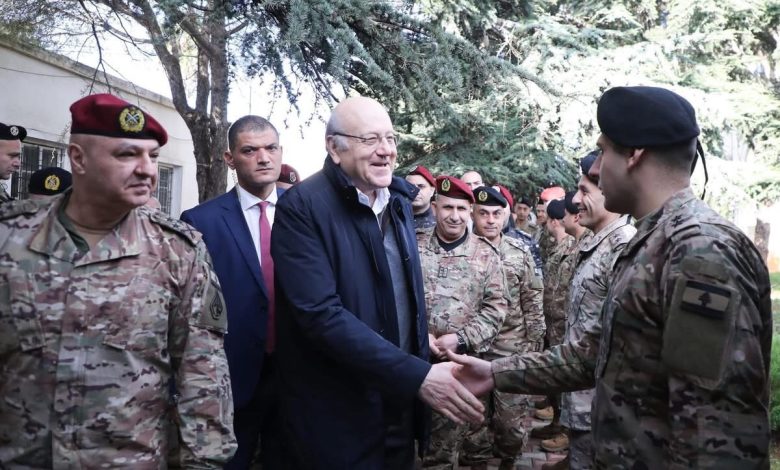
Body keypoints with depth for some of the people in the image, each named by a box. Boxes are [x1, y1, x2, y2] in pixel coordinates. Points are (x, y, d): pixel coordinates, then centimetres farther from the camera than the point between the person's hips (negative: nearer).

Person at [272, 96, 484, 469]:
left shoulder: (399, 200, 7)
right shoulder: (302, 207, -16)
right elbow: (322, 314, -25)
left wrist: (421, 375, 9)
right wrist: (417, 374, -27)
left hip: (400, 410, 7)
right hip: (335, 422, -6)